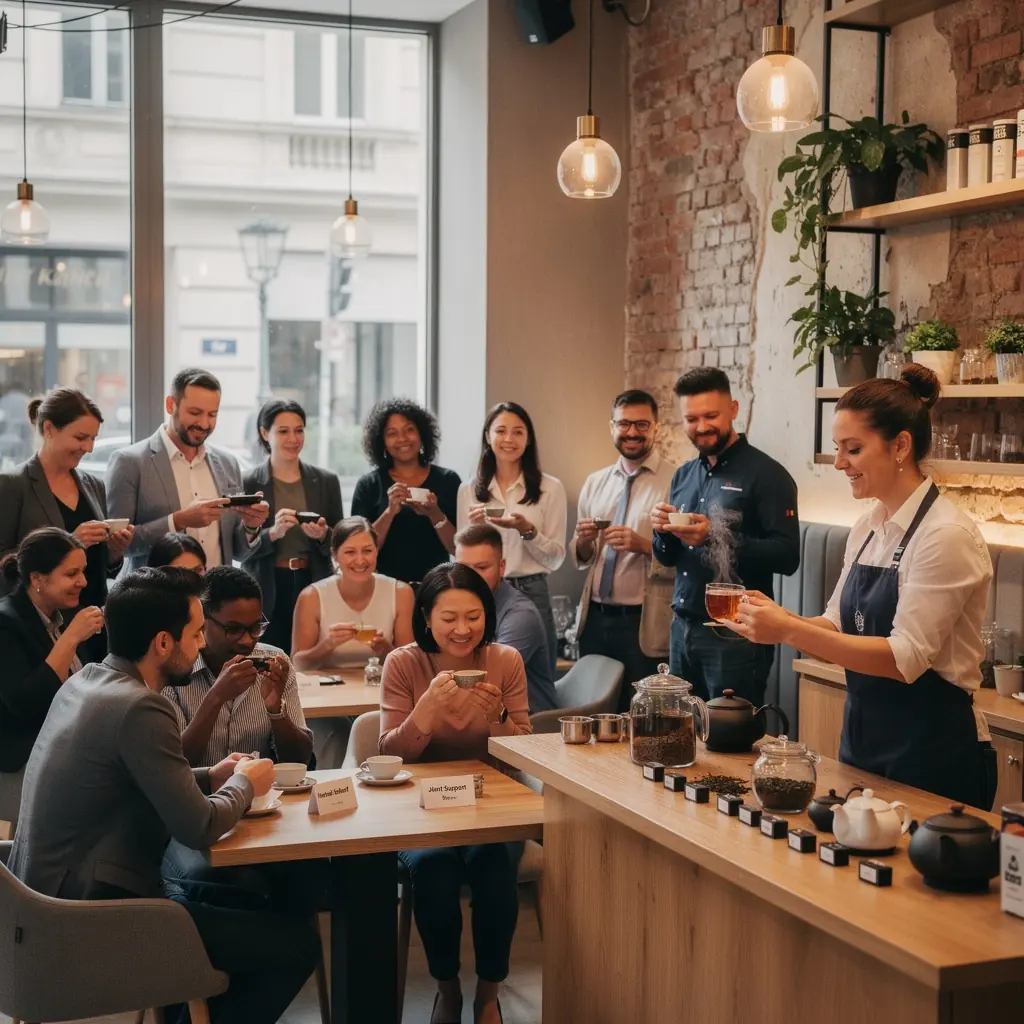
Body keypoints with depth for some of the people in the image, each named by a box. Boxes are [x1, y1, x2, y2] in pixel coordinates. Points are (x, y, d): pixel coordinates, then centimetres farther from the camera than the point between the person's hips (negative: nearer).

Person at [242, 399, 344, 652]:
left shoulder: (327, 481, 7)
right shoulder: (247, 483, -1)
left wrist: (324, 536, -11)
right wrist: (272, 533, -20)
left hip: (315, 587, 2)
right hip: (266, 594, -2)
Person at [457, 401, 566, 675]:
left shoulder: (551, 488, 0)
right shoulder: (468, 491, 7)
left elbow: (555, 558, -1)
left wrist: (527, 531, -17)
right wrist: (474, 528, -9)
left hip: (531, 595, -2)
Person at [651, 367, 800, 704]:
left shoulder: (766, 474, -10)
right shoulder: (683, 476, 12)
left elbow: (788, 556, -18)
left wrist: (715, 537, -26)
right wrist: (663, 532, -5)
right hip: (682, 627, 7)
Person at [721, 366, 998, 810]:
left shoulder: (946, 535, -18)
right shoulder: (866, 529, 6)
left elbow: (905, 658, -23)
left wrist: (790, 630, -28)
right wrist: (778, 620, -9)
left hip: (933, 757, -7)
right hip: (863, 741, 7)